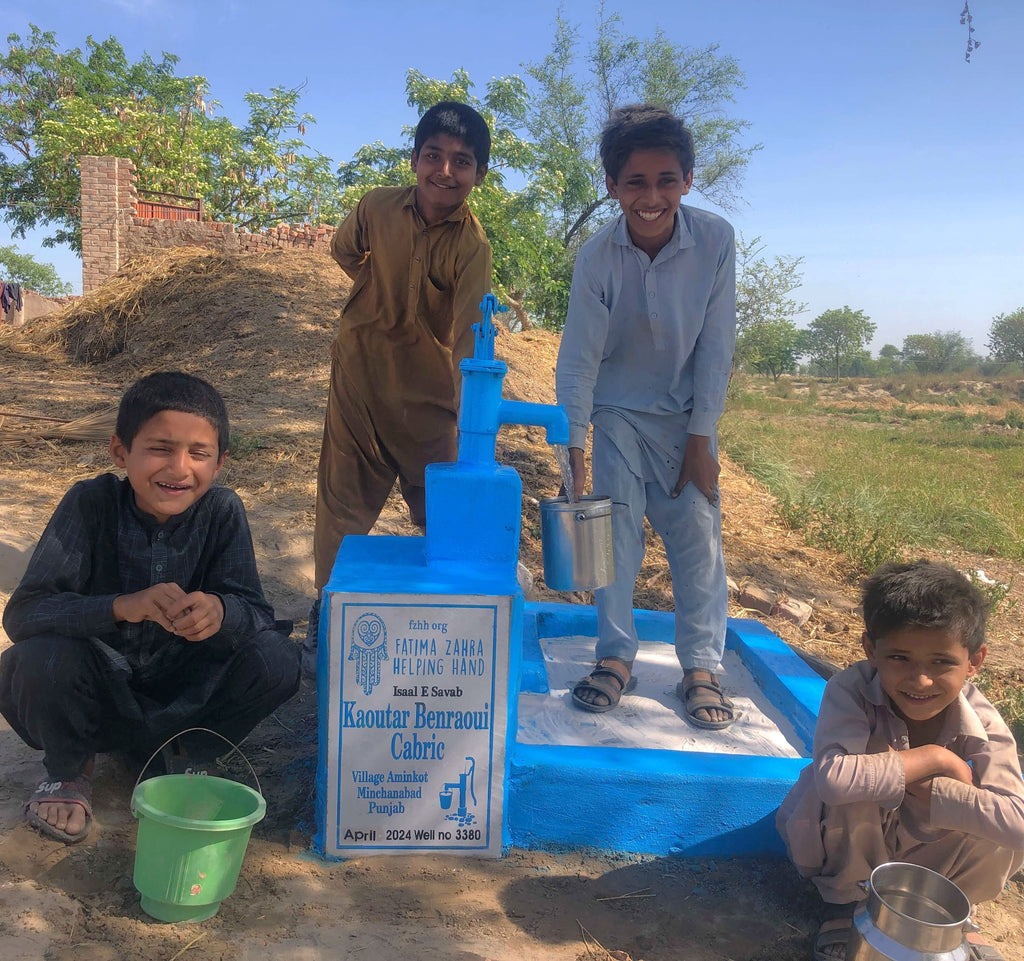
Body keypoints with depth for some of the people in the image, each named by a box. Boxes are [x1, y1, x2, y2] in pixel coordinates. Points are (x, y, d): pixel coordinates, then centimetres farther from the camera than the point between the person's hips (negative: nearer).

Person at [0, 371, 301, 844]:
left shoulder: (222, 512, -13)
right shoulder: (91, 503, -18)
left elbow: (257, 613, -17)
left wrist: (221, 611, -42)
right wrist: (123, 606, -44)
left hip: (182, 695, 1)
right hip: (98, 694, -1)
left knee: (276, 659, -23)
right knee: (42, 657, -32)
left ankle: (191, 757, 7)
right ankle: (67, 770, 2)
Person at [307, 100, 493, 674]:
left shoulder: (473, 248, -17)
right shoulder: (379, 207, -6)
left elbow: (468, 338, -28)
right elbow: (344, 250, 18)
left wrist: (473, 426, -39)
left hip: (429, 397, -2)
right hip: (359, 383, 2)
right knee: (342, 508, 8)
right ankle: (325, 622, 26)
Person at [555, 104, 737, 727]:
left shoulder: (716, 240, -18)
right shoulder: (598, 258, -19)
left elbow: (717, 344, -13)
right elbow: (578, 358, -16)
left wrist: (701, 438, -12)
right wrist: (575, 450, -20)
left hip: (688, 415, 1)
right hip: (619, 411, 0)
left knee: (699, 535, -2)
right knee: (616, 530, -4)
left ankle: (702, 668, 10)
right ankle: (616, 657, 9)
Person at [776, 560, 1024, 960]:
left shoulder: (984, 725, -23)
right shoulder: (851, 690, -32)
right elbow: (833, 778, -49)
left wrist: (918, 788, -41)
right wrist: (932, 759, -37)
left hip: (919, 851, 3)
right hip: (844, 847, -2)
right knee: (855, 786, -34)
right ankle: (842, 901, -5)